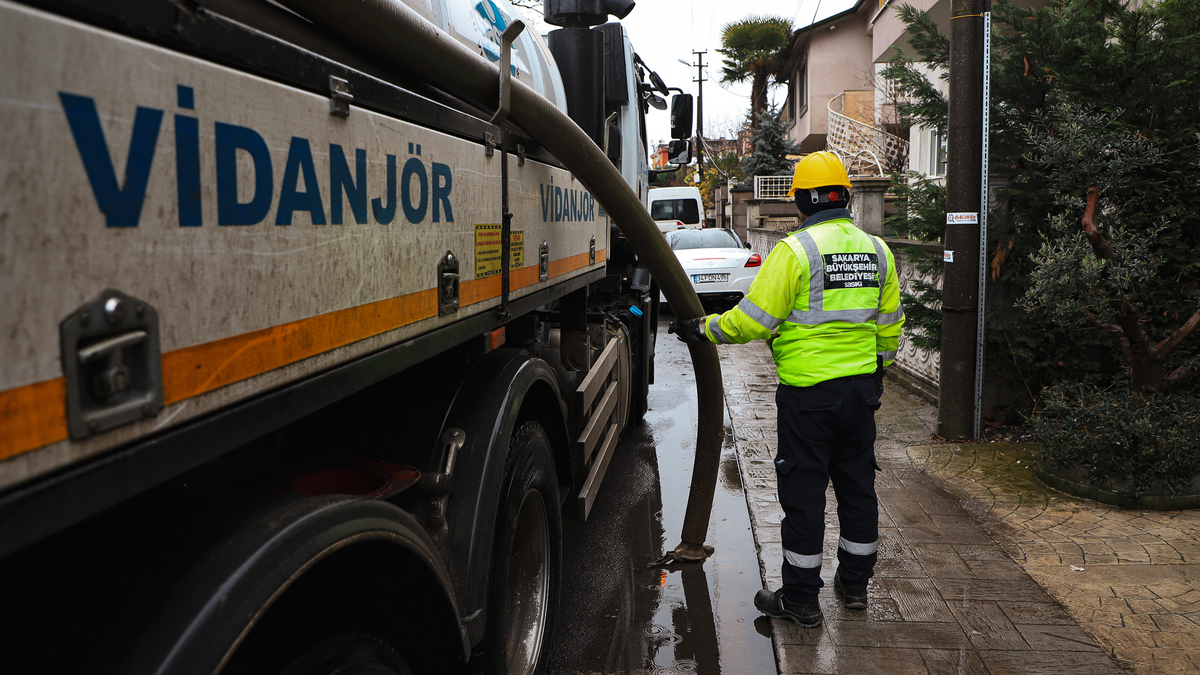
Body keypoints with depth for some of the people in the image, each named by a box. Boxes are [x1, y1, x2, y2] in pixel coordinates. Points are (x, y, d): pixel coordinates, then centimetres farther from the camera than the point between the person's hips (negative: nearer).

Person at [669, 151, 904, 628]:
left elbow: (754, 318, -15)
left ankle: (801, 597, 13)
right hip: (862, 387, 7)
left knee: (803, 490, 3)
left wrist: (704, 329, -1)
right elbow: (889, 325, 15)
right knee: (857, 483, 17)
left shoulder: (795, 250, -14)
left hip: (808, 391, -6)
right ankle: (854, 584, 31)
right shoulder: (877, 250, 7)